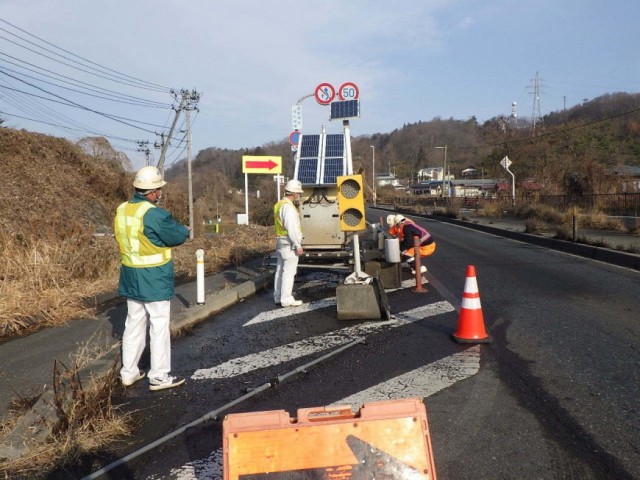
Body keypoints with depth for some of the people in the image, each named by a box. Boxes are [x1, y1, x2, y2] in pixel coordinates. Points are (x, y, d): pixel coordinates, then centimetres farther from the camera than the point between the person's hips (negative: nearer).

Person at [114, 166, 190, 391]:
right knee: (159, 325, 3)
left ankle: (128, 372, 25)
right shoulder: (154, 214, -21)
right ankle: (159, 376, 10)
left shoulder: (122, 211, 4)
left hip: (130, 276, 8)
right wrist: (186, 230, 11)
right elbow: (176, 236, -13)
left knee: (134, 323, 17)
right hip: (154, 278, -7)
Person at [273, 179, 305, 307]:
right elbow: (292, 228, -23)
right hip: (289, 243, -10)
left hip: (280, 242, 10)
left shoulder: (279, 205, 13)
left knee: (280, 270, 13)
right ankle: (286, 300, -3)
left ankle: (278, 297, 19)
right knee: (289, 271, -6)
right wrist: (298, 245, -21)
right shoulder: (288, 207, -19)